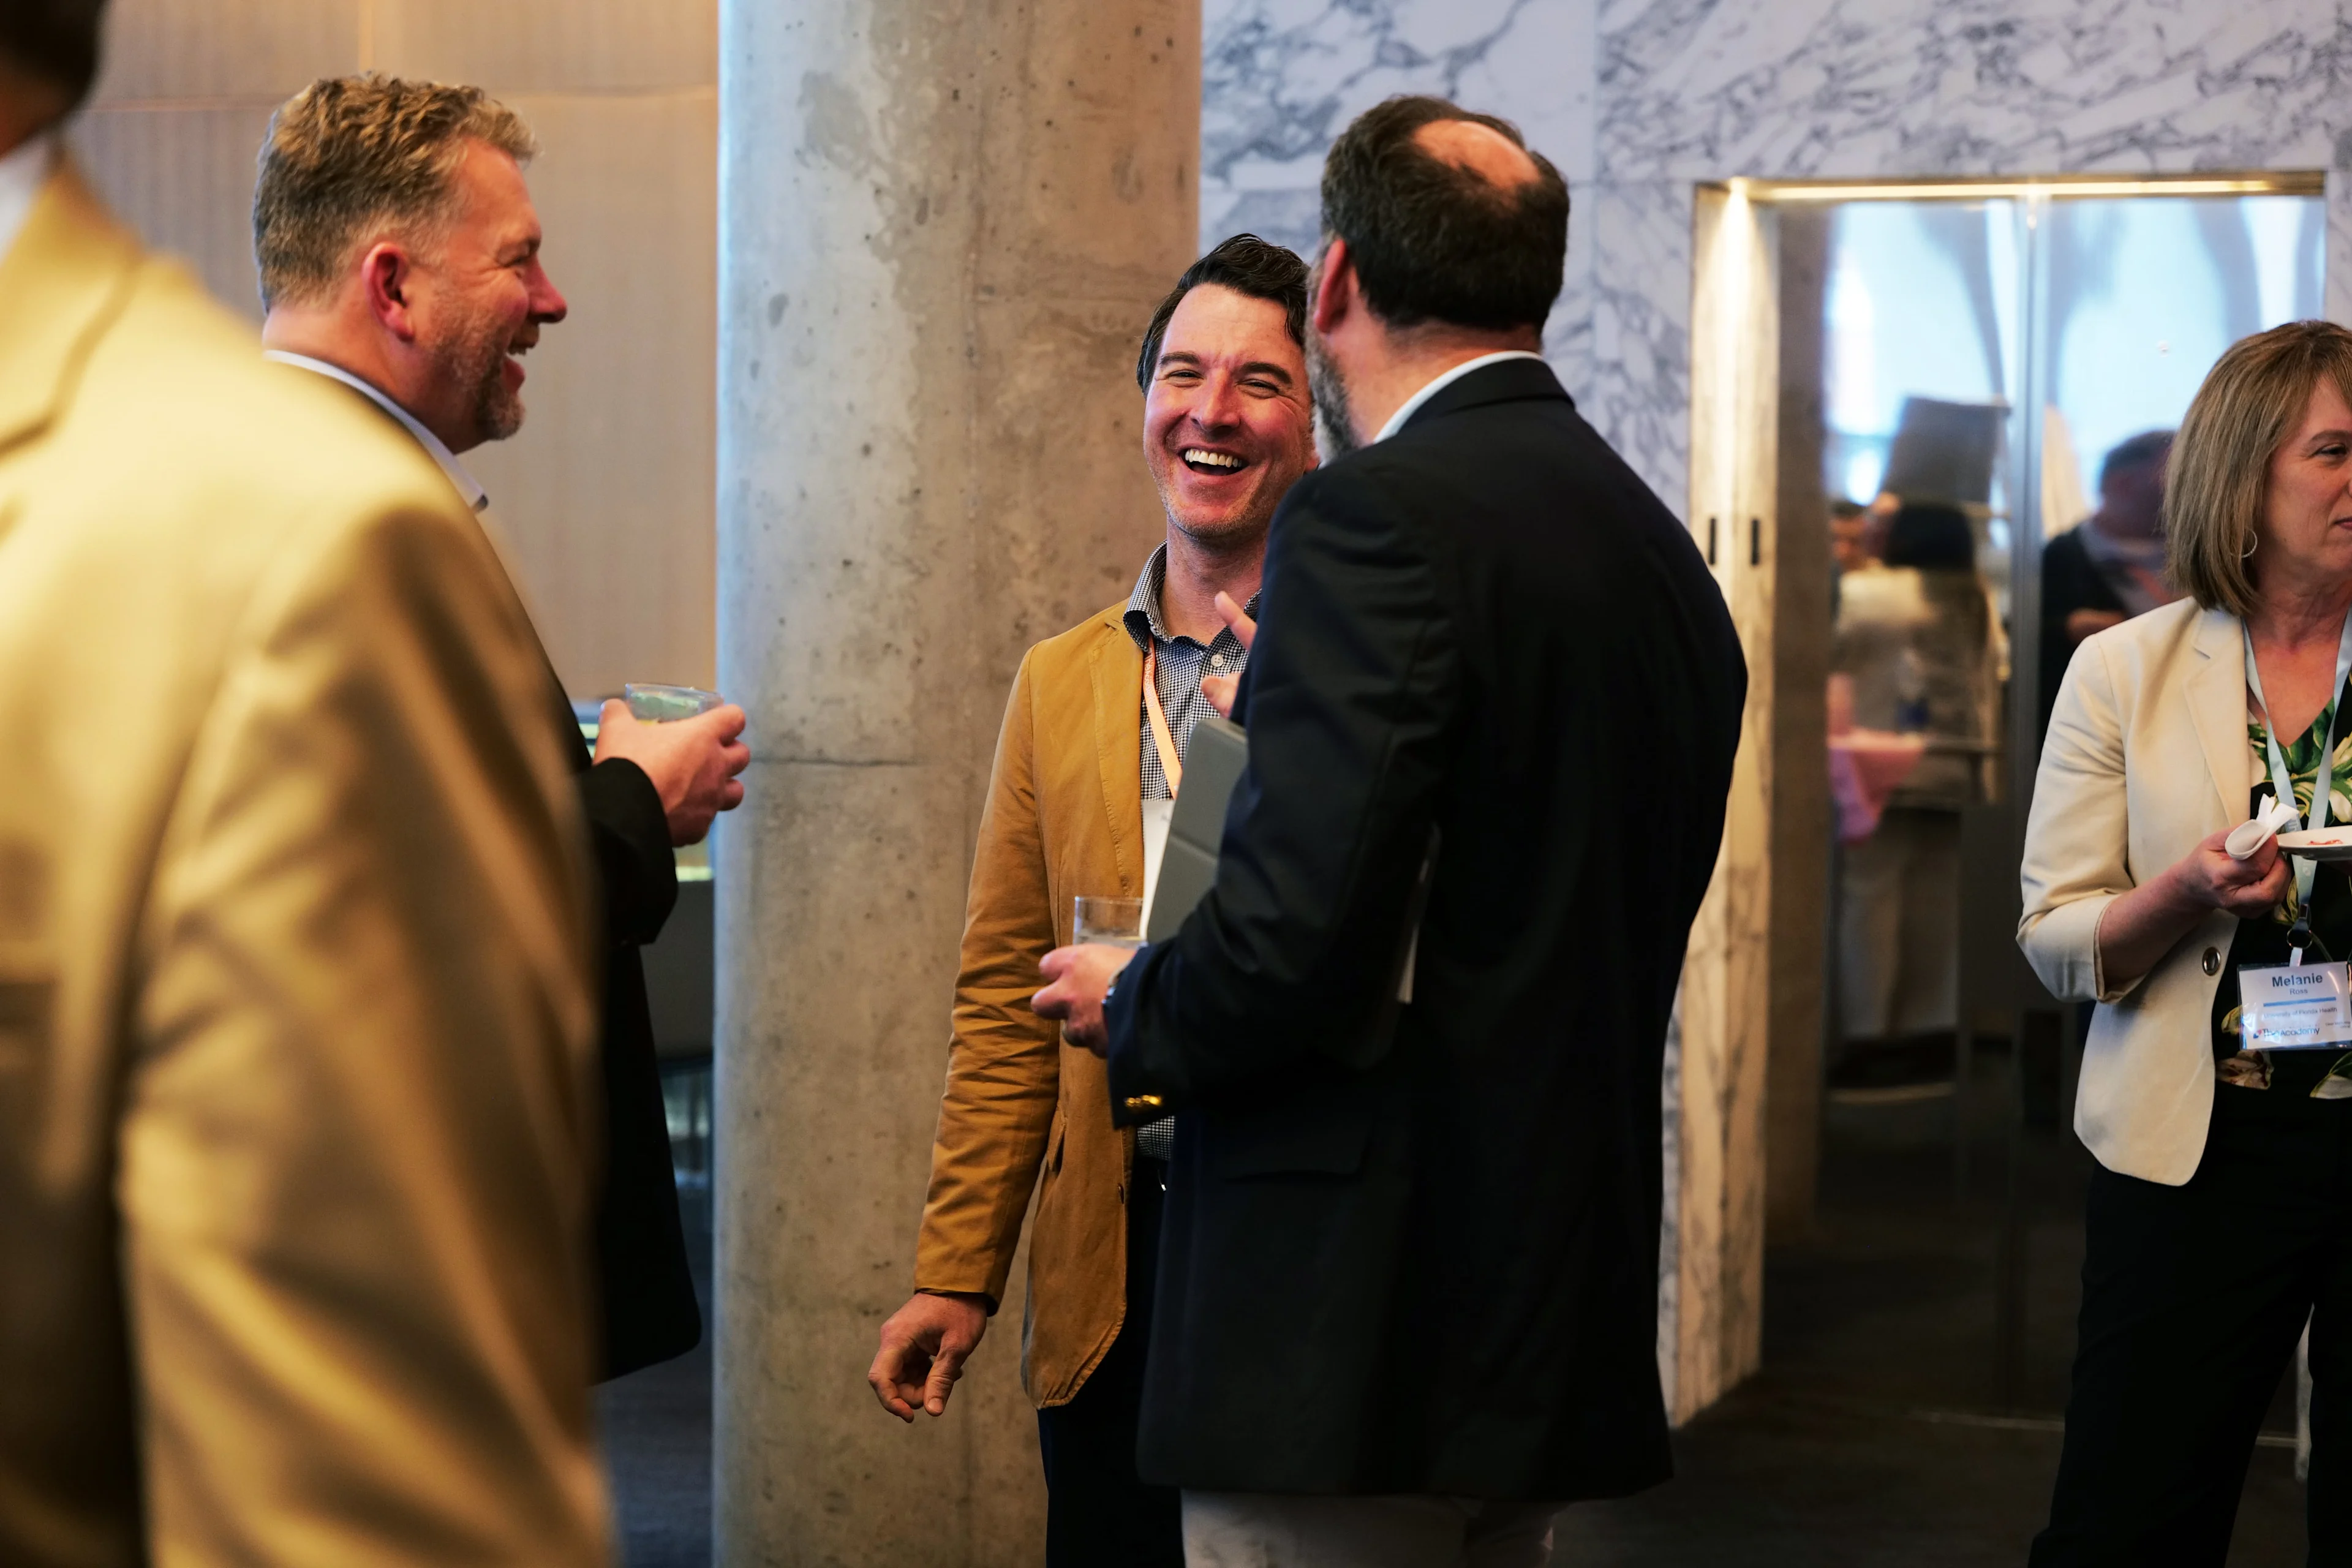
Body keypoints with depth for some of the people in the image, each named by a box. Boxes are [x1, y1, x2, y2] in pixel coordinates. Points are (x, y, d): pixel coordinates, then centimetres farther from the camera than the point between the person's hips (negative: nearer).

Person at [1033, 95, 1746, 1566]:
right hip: (1559, 1323, 9)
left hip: (1357, 1326, -9)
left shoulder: (1376, 518, -14)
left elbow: (1296, 932, -21)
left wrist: (1132, 1006, -3)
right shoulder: (1665, 551, 12)